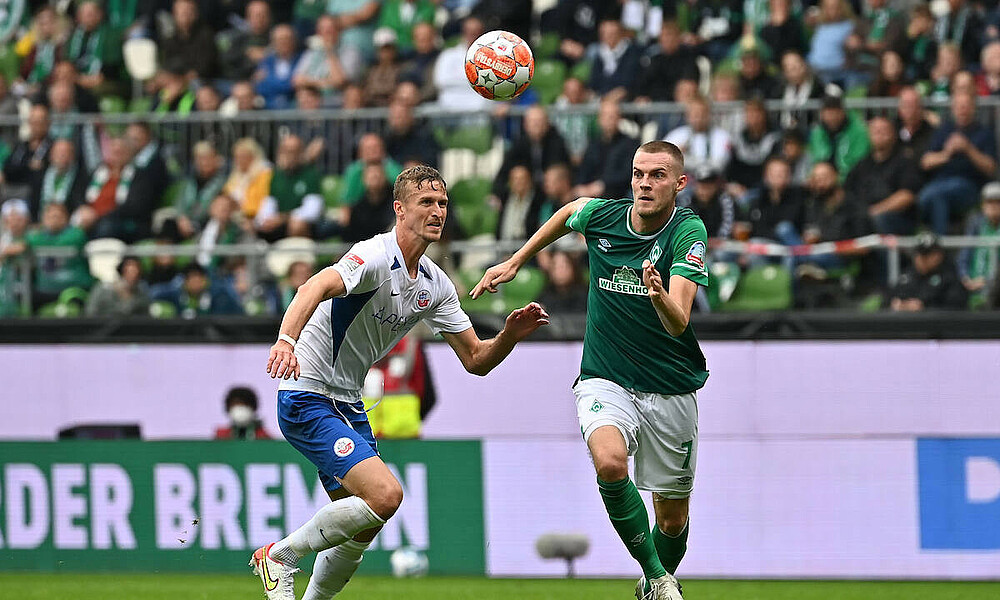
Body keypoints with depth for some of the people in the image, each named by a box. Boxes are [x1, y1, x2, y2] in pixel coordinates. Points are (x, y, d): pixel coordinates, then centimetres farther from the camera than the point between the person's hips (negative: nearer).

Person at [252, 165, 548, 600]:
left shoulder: (435, 285, 7)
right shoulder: (375, 257, -20)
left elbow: (476, 359, 12)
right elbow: (318, 287, -39)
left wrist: (510, 335, -10)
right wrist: (286, 340, -58)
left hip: (348, 405, 9)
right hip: (307, 397, -9)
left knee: (364, 526, 11)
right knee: (385, 494, -22)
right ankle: (280, 556, -6)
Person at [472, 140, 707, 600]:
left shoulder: (690, 232, -17)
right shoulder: (600, 216, -8)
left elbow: (678, 323, -29)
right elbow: (569, 211, 20)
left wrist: (661, 297, -51)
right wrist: (514, 263, 23)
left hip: (672, 388, -1)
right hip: (605, 380, 1)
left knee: (673, 518, 7)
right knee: (610, 461, -31)